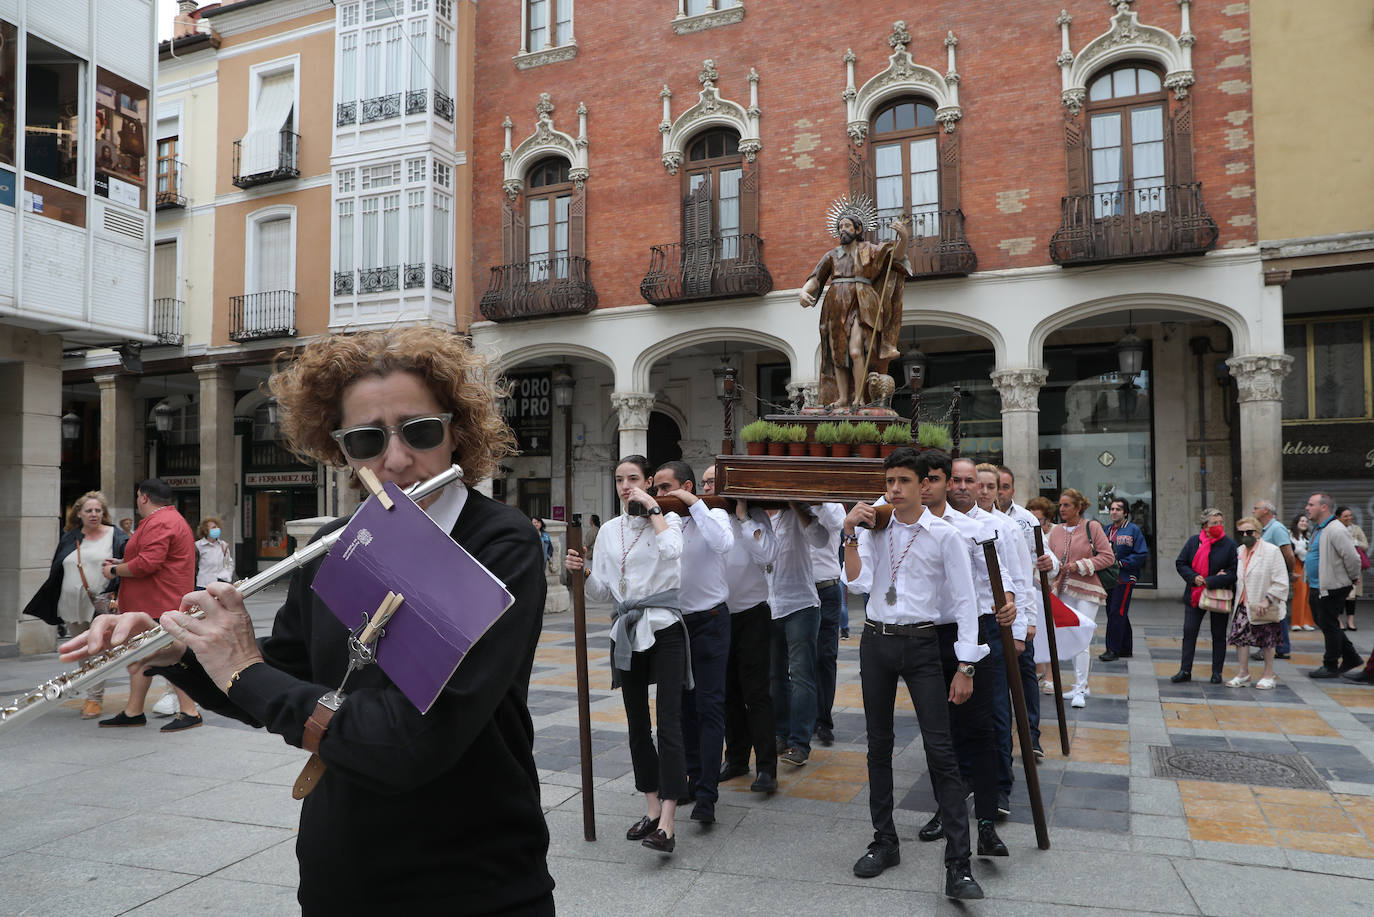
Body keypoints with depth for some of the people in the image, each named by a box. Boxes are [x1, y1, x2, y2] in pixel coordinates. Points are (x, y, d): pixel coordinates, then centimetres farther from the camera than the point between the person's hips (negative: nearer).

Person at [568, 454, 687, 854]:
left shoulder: (667, 519, -1)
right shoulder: (609, 531, 11)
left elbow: (672, 550, -26)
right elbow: (601, 593, 12)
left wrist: (653, 508, -17)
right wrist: (582, 572, -7)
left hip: (663, 629, -5)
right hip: (626, 632, 5)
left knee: (668, 721, -10)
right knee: (637, 723, 10)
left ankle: (667, 824, -12)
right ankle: (652, 809, 23)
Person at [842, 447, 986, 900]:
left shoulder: (944, 535, -5)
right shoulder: (873, 529, 5)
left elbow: (965, 602, -6)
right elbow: (858, 584, -5)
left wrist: (965, 668, -9)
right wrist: (851, 535, -12)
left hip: (921, 645, -4)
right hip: (876, 642, 4)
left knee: (940, 750, -9)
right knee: (879, 745, 12)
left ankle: (958, 865, -3)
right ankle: (885, 842, 26)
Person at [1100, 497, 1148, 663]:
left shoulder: (1133, 529, -5)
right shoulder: (1107, 530, 14)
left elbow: (1142, 554, -10)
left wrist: (1122, 563, -15)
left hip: (1125, 578, -7)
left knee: (1116, 613, -10)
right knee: (1117, 614, 12)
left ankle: (1113, 649, -5)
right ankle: (1126, 648, 23)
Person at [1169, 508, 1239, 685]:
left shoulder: (1229, 544, -5)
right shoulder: (1193, 541, 3)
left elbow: (1233, 572, -10)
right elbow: (1180, 563, 6)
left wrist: (1209, 582, -17)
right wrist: (1193, 578, -11)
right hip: (1194, 596, 2)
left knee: (1219, 635, 7)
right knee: (1189, 632, 2)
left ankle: (1217, 672, 18)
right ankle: (1185, 671, 7)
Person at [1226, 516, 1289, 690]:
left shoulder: (1272, 551, -12)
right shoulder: (1239, 551, 8)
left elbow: (1281, 582, -14)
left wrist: (1267, 601, -20)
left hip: (1263, 606, -5)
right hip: (1243, 604, 5)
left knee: (1267, 641, 8)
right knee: (1240, 636, 2)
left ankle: (1268, 676, 21)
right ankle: (1242, 674, 13)